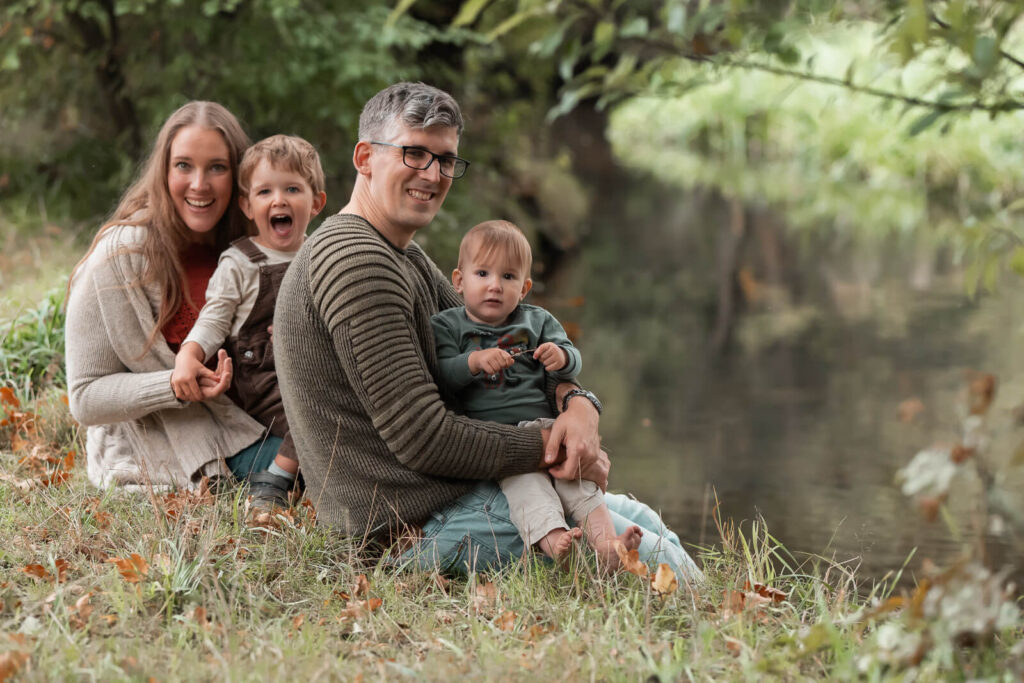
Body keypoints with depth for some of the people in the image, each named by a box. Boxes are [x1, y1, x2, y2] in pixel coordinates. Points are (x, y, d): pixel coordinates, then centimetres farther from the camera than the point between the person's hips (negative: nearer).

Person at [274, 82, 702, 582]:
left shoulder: (406, 258, 16)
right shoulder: (354, 260, -19)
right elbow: (424, 441, -23)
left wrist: (575, 401, -6)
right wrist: (555, 449, -13)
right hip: (424, 521, -11)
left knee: (641, 517, 20)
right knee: (655, 557, -5)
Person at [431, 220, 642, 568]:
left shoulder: (537, 321, 19)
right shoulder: (446, 326, 10)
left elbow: (574, 363, 11)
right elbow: (440, 377, -5)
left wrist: (562, 356, -13)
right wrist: (475, 362, -23)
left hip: (543, 426, 4)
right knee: (523, 478, -31)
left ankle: (604, 539, -38)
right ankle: (551, 539, -55)